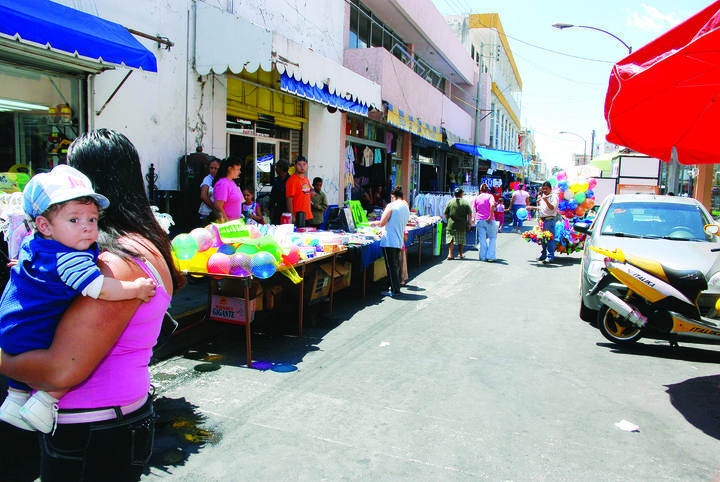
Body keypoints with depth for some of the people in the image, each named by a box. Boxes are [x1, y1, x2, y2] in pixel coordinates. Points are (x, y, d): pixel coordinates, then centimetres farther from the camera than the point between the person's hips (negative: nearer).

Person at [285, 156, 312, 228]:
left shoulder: (306, 179, 14)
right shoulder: (292, 180, -12)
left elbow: (310, 188, 34)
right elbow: (289, 200, -16)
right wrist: (292, 217, -21)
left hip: (307, 215, 8)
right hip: (297, 217, -8)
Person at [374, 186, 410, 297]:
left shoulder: (391, 206, -10)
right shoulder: (406, 208, 14)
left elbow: (382, 223, -12)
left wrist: (374, 223, 8)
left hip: (389, 241, -8)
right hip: (399, 241, 8)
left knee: (391, 266, -3)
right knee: (395, 265, 16)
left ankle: (394, 290, -1)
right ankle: (396, 287, 22)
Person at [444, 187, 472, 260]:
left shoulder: (450, 202, -2)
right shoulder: (465, 203, -4)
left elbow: (445, 213, 3)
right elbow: (470, 214, -7)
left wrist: (448, 220, 17)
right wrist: (469, 224, 1)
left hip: (451, 225, 0)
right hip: (462, 226, 0)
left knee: (451, 239, 4)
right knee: (460, 240, 13)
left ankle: (450, 254, -8)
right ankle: (460, 254, 23)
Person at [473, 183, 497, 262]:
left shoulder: (477, 198, 10)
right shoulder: (490, 196, -2)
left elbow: (474, 209, 8)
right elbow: (492, 205, -20)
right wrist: (490, 216, -18)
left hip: (479, 220, 3)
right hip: (489, 220, -3)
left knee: (482, 239, 7)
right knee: (492, 238, 9)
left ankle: (483, 257, 8)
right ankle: (490, 256, 2)